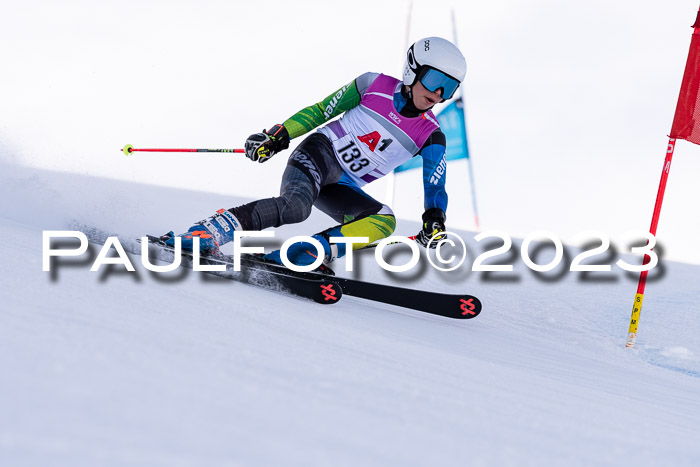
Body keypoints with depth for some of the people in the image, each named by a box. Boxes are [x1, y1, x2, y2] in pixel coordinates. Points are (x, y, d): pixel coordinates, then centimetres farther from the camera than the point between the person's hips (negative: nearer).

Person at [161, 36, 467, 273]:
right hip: (320, 154, -4)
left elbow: (435, 187, 1)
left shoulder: (431, 137, 2)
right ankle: (206, 233, -32)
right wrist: (278, 136, -4)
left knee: (385, 221, -26)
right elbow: (321, 111, 5)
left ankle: (307, 253, -32)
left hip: (342, 188, 4)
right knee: (295, 205, -35)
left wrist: (434, 221, -20)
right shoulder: (374, 86, -2)